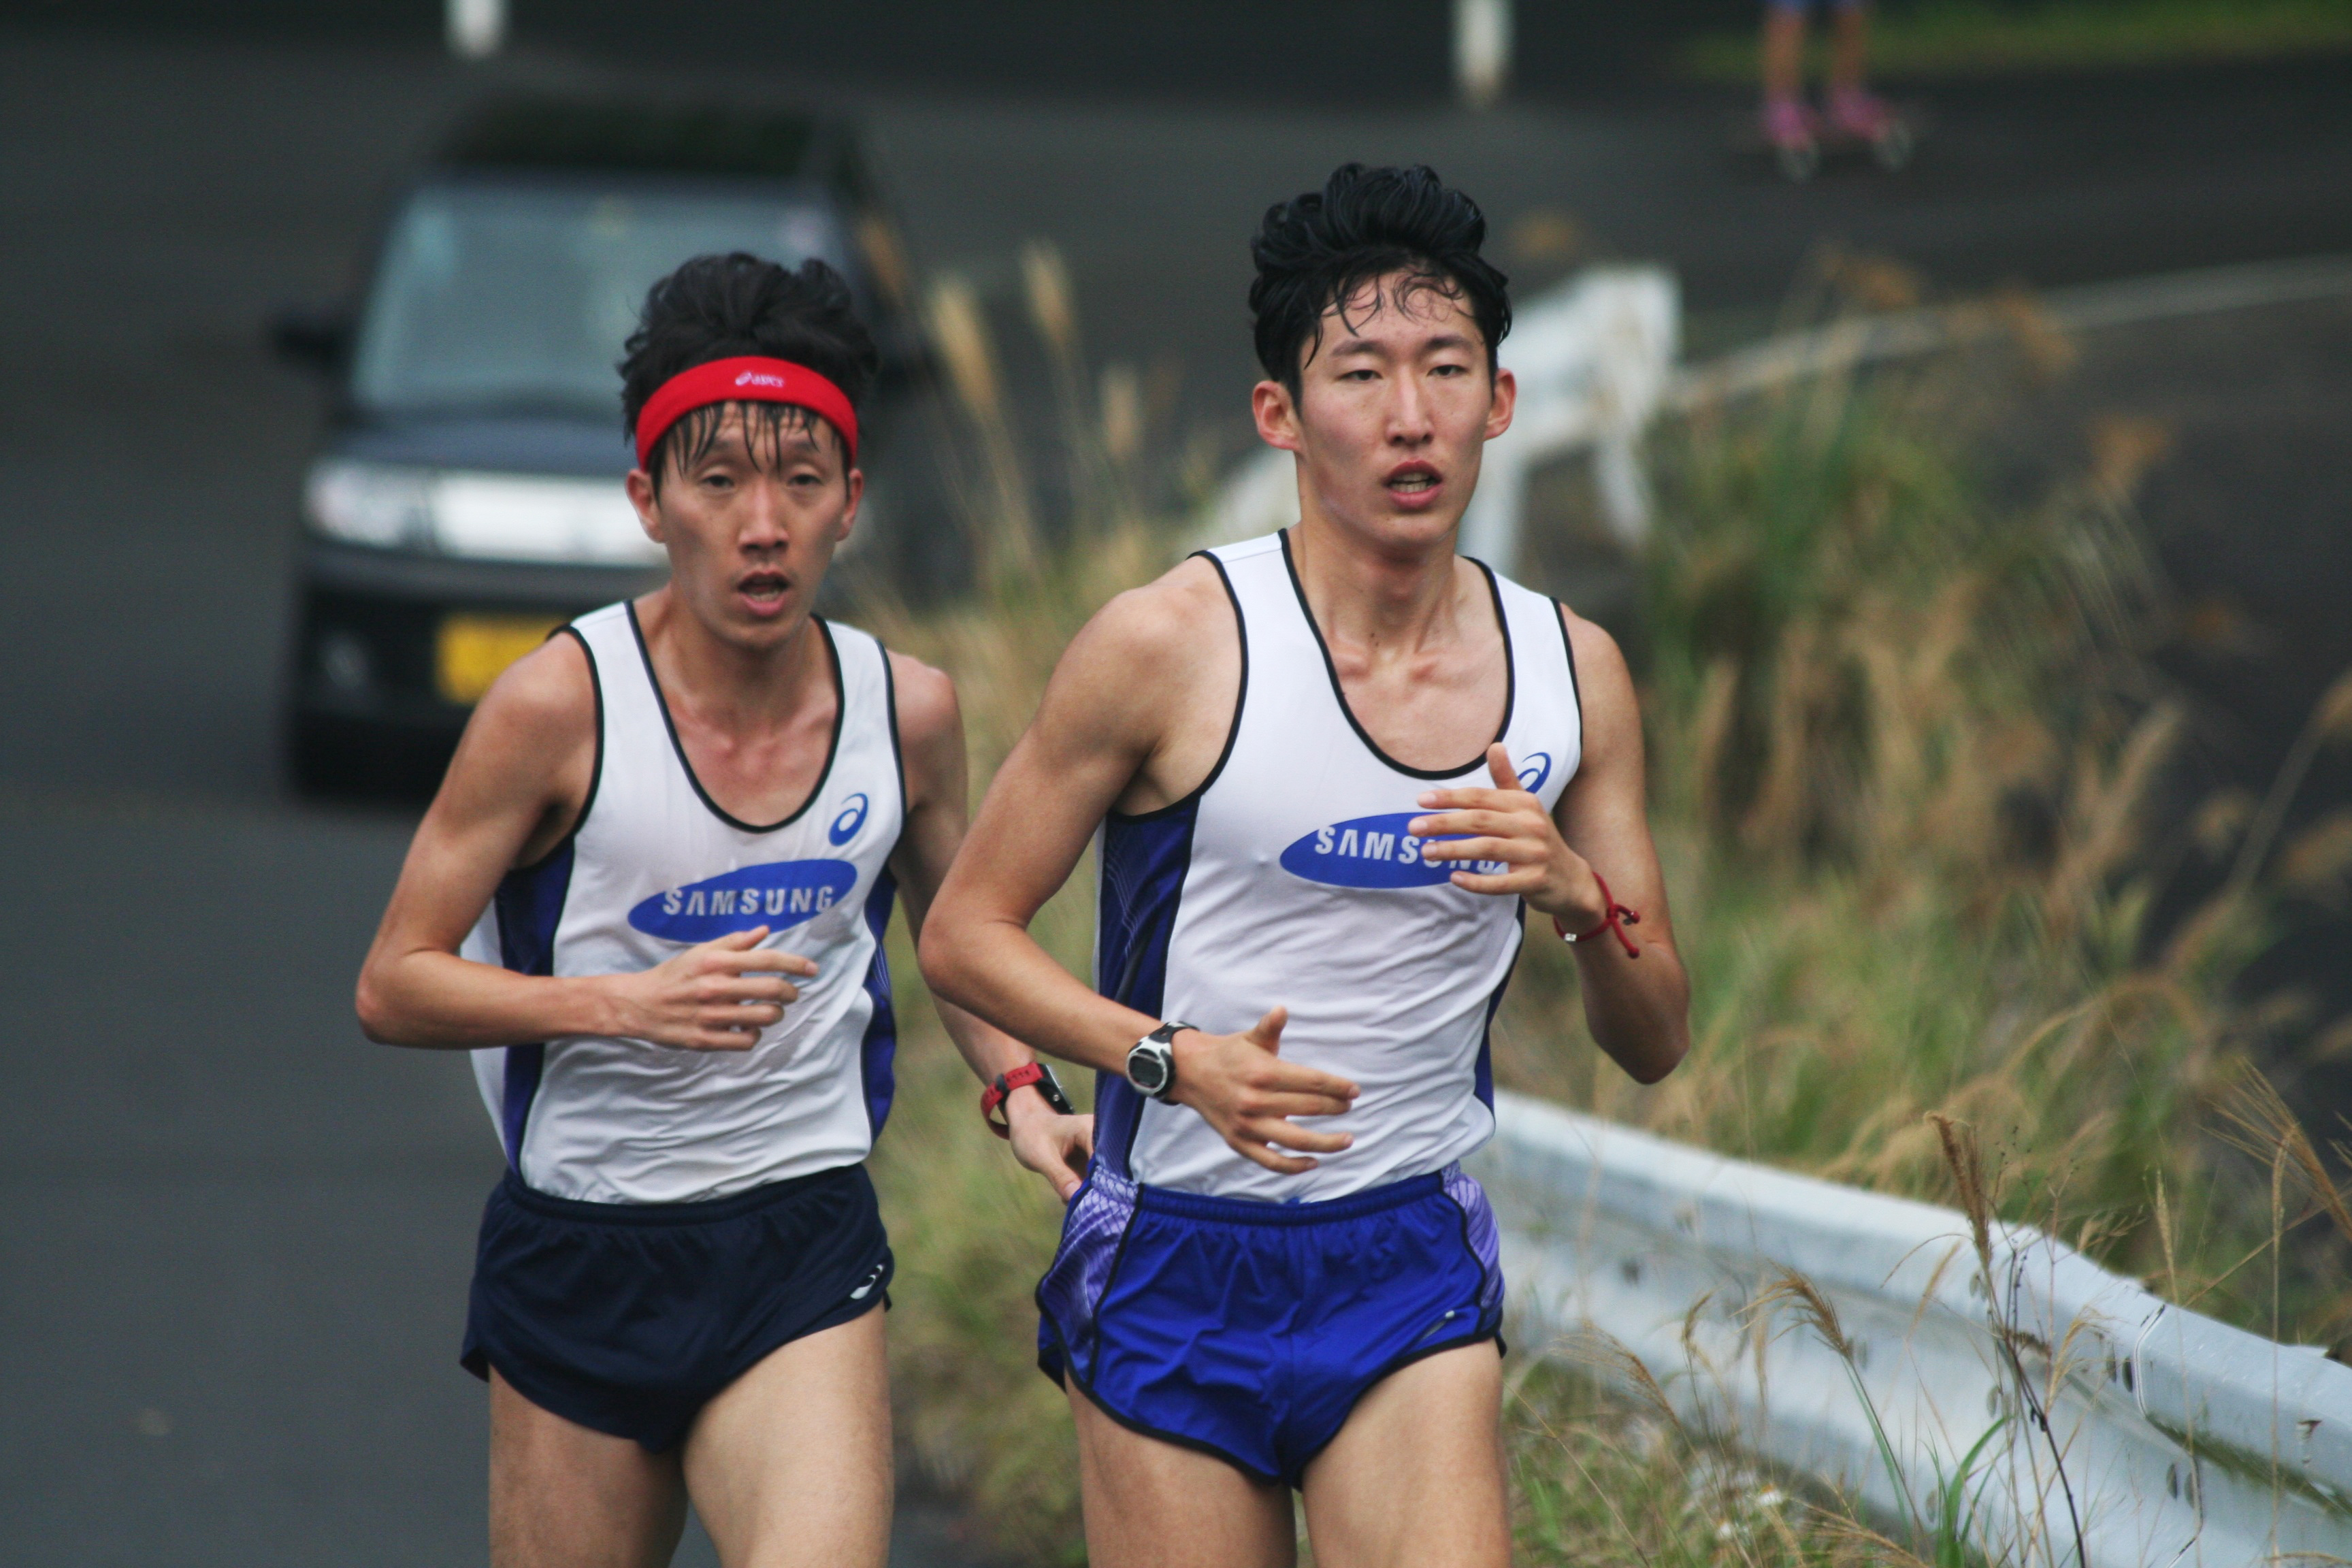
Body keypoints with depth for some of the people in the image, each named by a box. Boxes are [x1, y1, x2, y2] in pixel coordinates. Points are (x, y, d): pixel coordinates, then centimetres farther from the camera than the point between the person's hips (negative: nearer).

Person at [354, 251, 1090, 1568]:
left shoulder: (909, 711, 0)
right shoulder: (562, 704, -10)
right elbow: (393, 985, -6)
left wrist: (1019, 1090, 4)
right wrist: (627, 1003, -20)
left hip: (804, 1256, 1)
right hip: (579, 1250, -1)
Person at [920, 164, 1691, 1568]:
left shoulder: (1572, 675, 3)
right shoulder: (1171, 646, -8)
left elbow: (1655, 1045, 9)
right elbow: (966, 932, -3)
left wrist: (1582, 901, -12)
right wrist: (1172, 1059, -18)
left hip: (1415, 1267, 2)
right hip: (1173, 1275, -2)